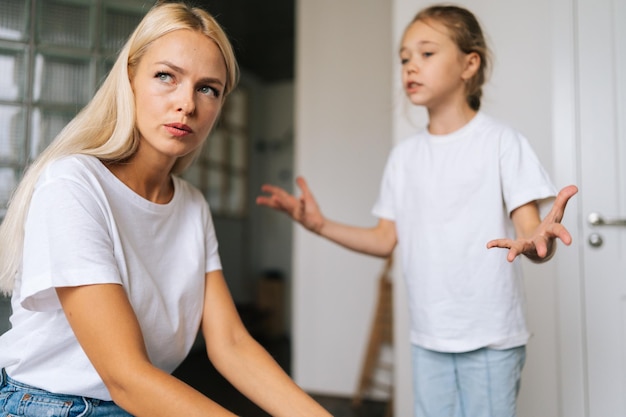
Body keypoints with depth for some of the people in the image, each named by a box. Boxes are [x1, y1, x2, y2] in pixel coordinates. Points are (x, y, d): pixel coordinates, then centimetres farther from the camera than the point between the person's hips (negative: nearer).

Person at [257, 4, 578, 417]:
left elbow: (531, 230, -12)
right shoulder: (404, 155, 8)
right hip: (428, 336, 4)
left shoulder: (501, 140, -6)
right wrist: (320, 224, -2)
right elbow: (387, 239, 10)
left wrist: (537, 241, -36)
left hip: (492, 336, -4)